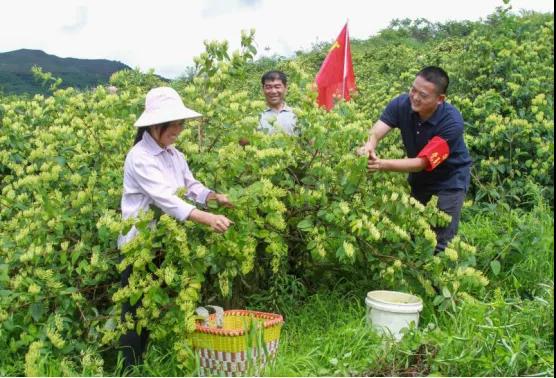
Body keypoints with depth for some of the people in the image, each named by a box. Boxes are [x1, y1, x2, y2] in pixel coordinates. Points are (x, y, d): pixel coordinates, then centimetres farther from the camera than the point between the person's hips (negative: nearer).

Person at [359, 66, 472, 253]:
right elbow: (376, 132, -33)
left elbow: (423, 162, -34)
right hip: (418, 178, 4)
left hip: (449, 180, -4)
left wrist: (383, 164, -47)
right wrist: (369, 146, -57)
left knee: (440, 244, -4)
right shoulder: (401, 104, -21)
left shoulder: (452, 122, -32)